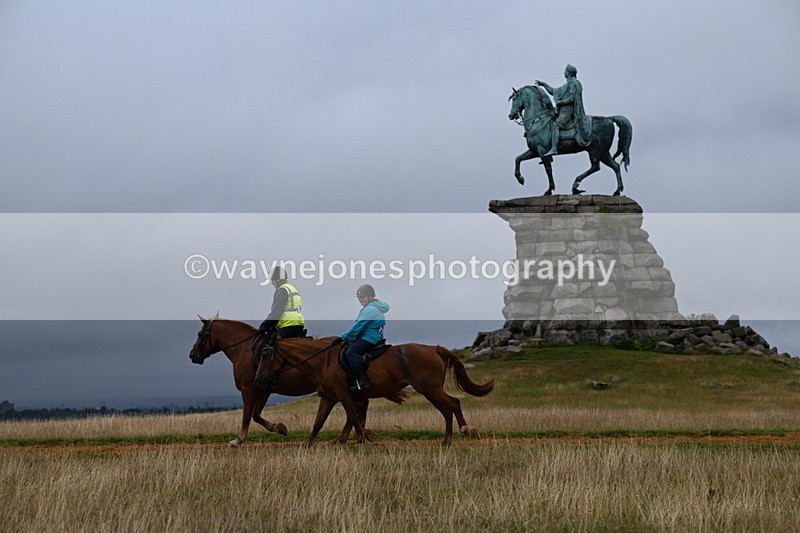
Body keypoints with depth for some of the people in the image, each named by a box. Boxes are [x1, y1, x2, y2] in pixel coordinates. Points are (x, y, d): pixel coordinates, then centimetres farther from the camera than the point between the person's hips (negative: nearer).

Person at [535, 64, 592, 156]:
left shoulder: (573, 83, -8)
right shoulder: (567, 85, 24)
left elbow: (571, 99, -18)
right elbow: (553, 92, 30)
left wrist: (559, 102, -11)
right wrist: (543, 84, 26)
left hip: (568, 111, -11)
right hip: (564, 111, 11)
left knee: (555, 125, -24)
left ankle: (554, 149, -34)